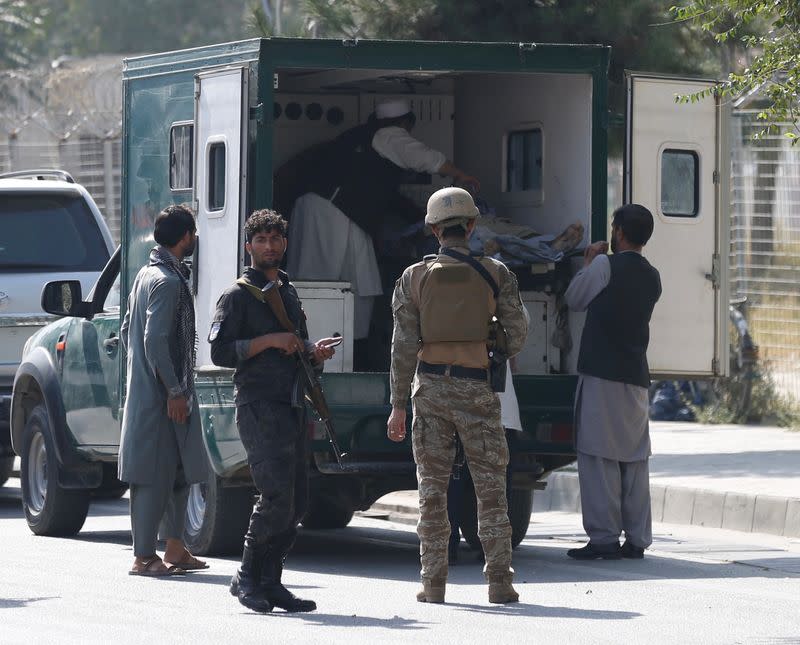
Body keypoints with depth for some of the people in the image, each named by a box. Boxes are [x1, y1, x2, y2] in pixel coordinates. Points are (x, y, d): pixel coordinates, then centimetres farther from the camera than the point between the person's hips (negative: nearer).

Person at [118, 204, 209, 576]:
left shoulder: (146, 275, 15)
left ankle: (174, 547, 23)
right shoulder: (169, 282, -16)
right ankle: (144, 557, -5)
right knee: (156, 474, -7)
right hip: (162, 397, -10)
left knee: (181, 469, 17)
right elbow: (155, 340, -23)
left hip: (143, 389, 10)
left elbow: (127, 332, 21)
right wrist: (174, 390, -20)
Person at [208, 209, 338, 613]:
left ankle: (269, 582, 9)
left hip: (291, 407, 8)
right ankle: (248, 576, -5)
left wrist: (314, 351, 11)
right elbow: (220, 351, -10)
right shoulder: (238, 295, -2)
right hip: (259, 407, -8)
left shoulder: (289, 293, 22)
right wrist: (271, 340, -16)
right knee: (276, 496, -17)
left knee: (296, 502, 4)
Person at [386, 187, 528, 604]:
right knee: (490, 486, 4)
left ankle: (433, 582, 4)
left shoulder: (413, 278, 0)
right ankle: (499, 581, -2)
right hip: (477, 389, -1)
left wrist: (398, 406, 0)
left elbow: (404, 346, -2)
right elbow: (516, 335, 0)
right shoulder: (495, 274, -2)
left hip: (430, 387, 1)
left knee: (432, 487, 6)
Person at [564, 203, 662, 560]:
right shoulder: (652, 278, 11)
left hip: (601, 374, -6)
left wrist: (589, 261, 17)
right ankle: (637, 539, 7)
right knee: (634, 457, 8)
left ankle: (604, 537, -10)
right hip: (636, 377, 6)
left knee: (598, 455, -5)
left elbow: (574, 300, 5)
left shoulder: (605, 266, -8)